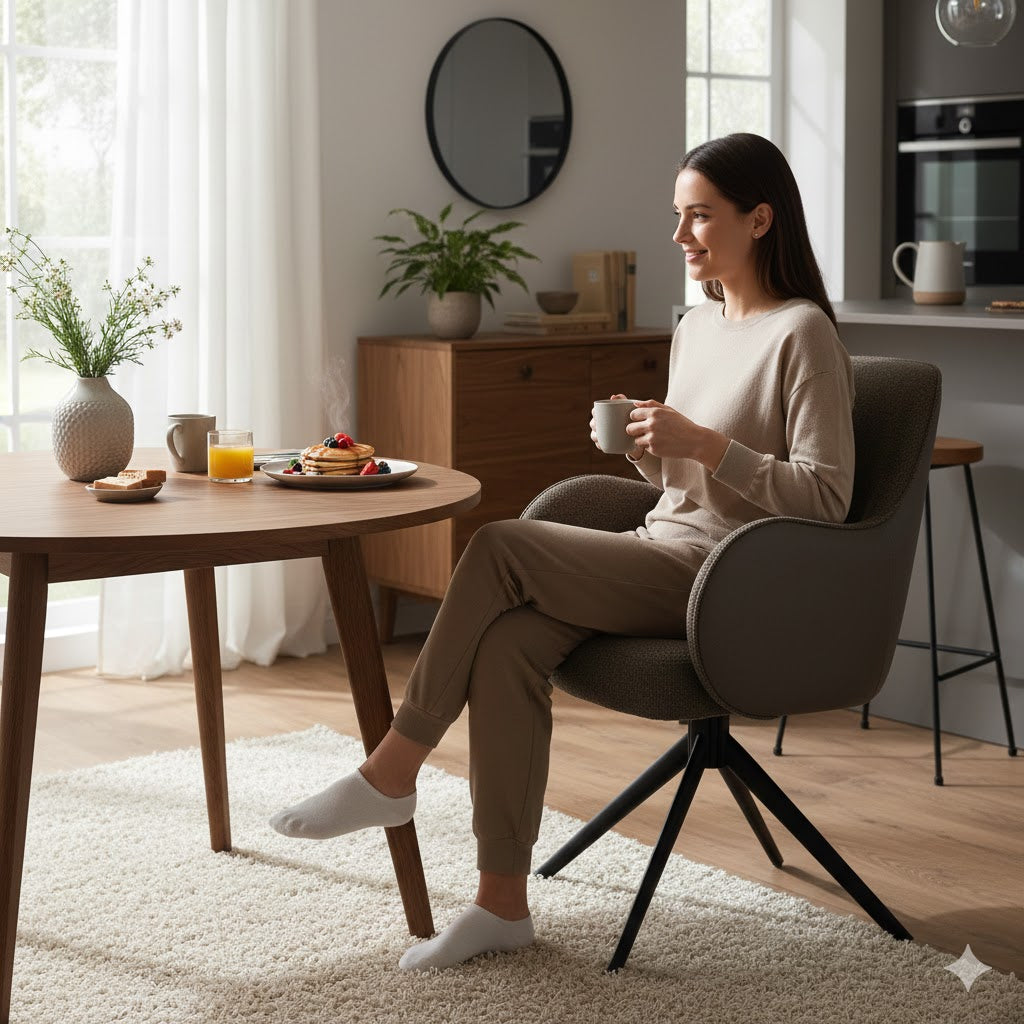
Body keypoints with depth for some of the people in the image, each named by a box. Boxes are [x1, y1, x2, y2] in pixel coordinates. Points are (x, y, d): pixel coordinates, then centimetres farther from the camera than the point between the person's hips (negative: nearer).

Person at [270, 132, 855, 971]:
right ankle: (503, 904, -17)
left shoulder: (802, 334, -9)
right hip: (662, 557, 7)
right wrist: (643, 445, 2)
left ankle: (391, 774, -12)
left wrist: (707, 445, -22)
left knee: (499, 547, -24)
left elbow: (827, 497, -16)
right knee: (506, 642, -22)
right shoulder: (696, 328, 17)